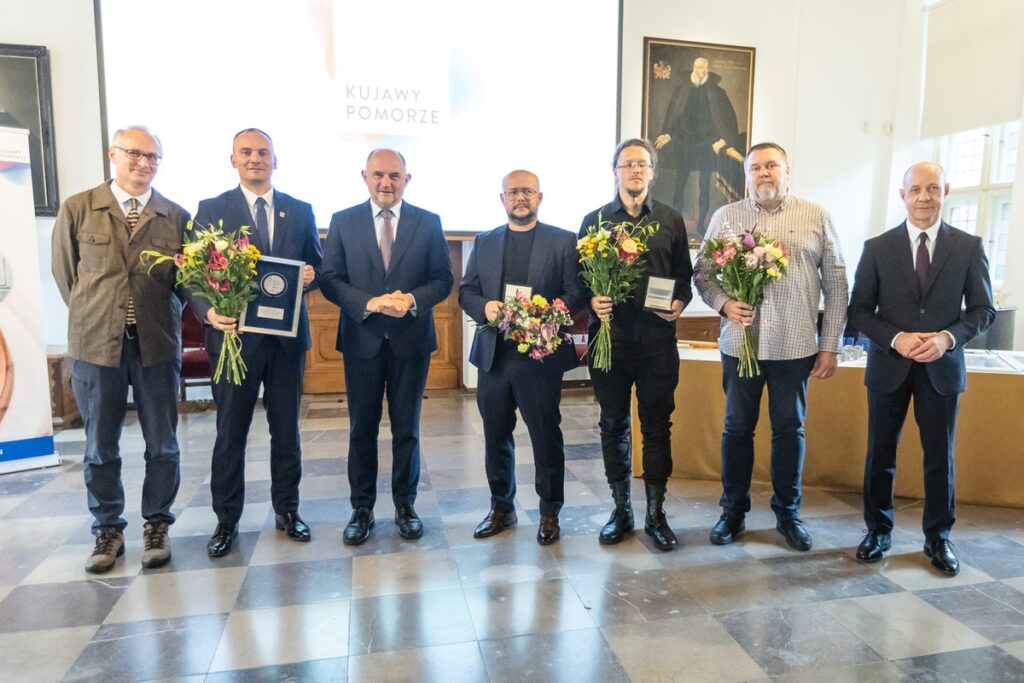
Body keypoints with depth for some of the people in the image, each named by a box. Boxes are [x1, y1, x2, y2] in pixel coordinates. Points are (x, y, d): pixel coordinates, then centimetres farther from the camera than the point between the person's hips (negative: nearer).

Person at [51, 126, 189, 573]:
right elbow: (64, 272, 10)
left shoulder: (177, 217, 4)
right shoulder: (77, 209, 4)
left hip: (157, 345, 0)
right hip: (96, 345, 0)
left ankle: (156, 525, 25)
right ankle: (108, 530, 27)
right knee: (100, 448, 10)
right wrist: (92, 317, 11)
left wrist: (163, 319, -1)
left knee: (162, 445, 7)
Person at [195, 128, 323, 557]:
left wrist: (310, 277, -12)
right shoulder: (211, 210, 2)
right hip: (234, 335, -2)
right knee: (230, 433, 7)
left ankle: (287, 510, 27)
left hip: (287, 335, 2)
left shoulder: (300, 211, 8)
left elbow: (317, 265, 11)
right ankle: (226, 521, 22)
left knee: (286, 428, 12)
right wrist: (208, 311, -20)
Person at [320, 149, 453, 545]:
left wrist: (414, 299, -19)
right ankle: (362, 508, 24)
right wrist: (370, 303, -19)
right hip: (361, 339, 0)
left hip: (411, 340, 0)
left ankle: (405, 505, 26)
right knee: (362, 428, 10)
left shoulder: (428, 223, 2)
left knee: (406, 427, 10)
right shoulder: (343, 222, 3)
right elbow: (330, 280, -3)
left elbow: (443, 279, 0)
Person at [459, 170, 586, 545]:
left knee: (546, 437, 6)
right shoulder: (484, 242, 12)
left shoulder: (563, 241, 2)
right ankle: (501, 507, 31)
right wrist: (484, 307, -12)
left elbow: (576, 290, -4)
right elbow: (466, 291, 9)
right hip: (493, 355, 4)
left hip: (541, 356, -3)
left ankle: (550, 512, 23)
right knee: (495, 437, 13)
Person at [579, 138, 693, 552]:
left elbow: (684, 276, 10)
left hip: (657, 338, 0)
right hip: (610, 336, 0)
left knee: (657, 426, 5)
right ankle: (620, 510, 24)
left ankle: (655, 514, 20)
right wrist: (592, 300, -13)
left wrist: (679, 302, -9)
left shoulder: (671, 220, 9)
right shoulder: (594, 220, 7)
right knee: (613, 425, 9)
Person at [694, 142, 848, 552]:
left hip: (795, 346, 0)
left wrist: (830, 346, 0)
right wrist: (723, 303, -14)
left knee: (789, 429, 10)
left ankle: (788, 512, 26)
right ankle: (733, 510, 24)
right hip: (740, 343, 1)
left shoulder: (816, 218, 3)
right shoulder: (725, 217, 5)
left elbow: (836, 285, 3)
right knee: (737, 427, 10)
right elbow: (702, 272, 5)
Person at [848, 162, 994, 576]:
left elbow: (983, 310, 2)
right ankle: (878, 530, 26)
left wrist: (948, 337, -17)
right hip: (889, 366, 0)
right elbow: (859, 310, -1)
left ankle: (938, 538, 27)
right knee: (880, 454, 9)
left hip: (942, 367, 0)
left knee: (940, 457, 9)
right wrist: (897, 339, -17)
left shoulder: (969, 247, 1)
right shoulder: (877, 248, 0)